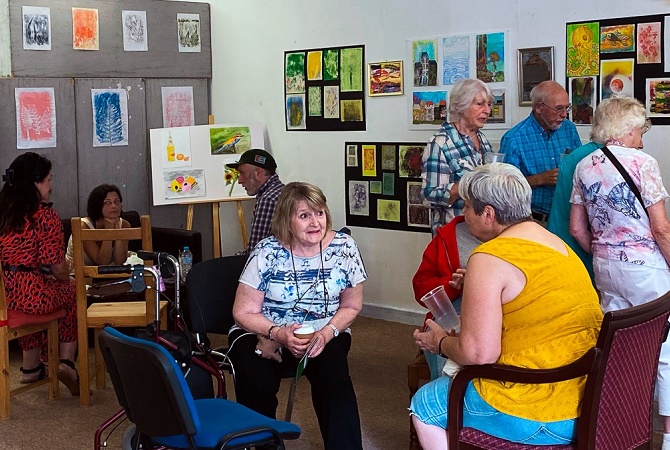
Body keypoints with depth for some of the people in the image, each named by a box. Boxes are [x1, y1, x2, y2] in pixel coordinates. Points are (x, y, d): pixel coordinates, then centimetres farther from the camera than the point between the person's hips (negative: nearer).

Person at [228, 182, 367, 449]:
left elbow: (351, 306, 4)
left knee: (334, 375, -31)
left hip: (324, 334, 1)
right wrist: (279, 334, -26)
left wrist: (327, 333, -17)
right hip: (265, 333, -1)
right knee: (256, 384, -30)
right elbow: (243, 313, -7)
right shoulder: (267, 252, -11)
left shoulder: (344, 248, -5)